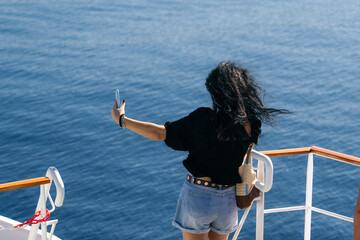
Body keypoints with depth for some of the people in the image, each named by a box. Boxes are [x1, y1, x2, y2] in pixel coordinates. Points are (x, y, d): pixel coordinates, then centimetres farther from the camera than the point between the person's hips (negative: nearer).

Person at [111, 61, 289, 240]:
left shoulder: (204, 120, -21)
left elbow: (159, 133, -18)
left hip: (198, 196, -4)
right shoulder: (251, 124, -9)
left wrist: (121, 119, -8)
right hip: (228, 200, 4)